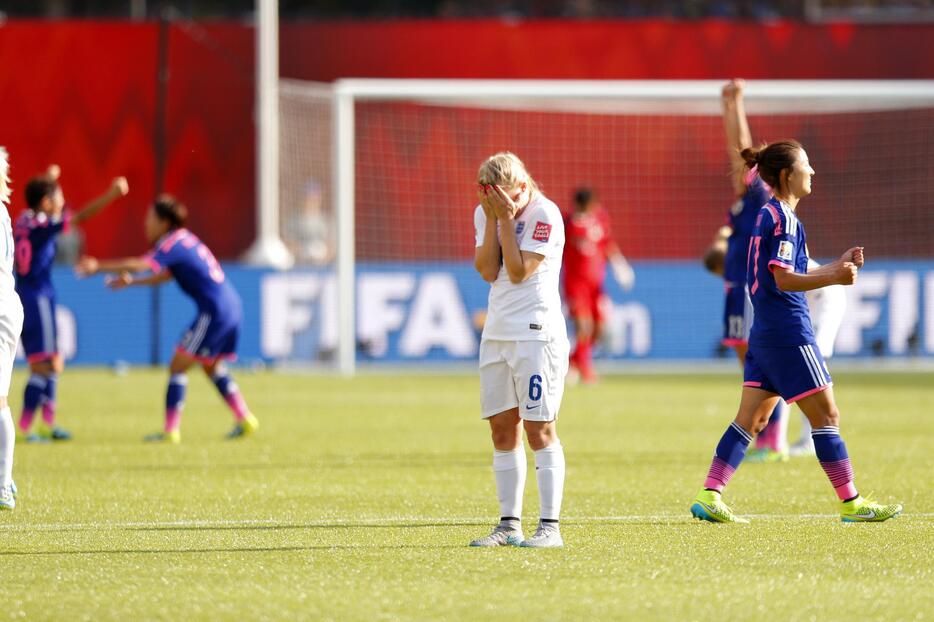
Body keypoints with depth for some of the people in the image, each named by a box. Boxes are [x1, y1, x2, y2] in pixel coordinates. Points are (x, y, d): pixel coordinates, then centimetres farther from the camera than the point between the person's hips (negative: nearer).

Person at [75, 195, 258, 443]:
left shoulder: (173, 244, -12)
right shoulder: (184, 240, 17)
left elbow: (141, 265, -25)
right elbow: (166, 275, 27)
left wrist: (99, 266, -23)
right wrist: (132, 281, 22)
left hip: (214, 311, -9)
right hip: (231, 306, 9)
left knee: (178, 366, -5)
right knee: (213, 367, 25)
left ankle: (171, 430, -9)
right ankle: (244, 419, 23)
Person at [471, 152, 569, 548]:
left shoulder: (544, 214, -12)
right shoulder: (485, 213, 8)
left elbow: (519, 271, -16)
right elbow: (488, 271, -2)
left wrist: (507, 220, -16)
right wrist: (493, 220, -8)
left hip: (536, 333, -7)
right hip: (496, 333, 7)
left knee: (539, 427, -8)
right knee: (502, 430, 7)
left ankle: (550, 527, -7)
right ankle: (509, 525, 12)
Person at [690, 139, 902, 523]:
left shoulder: (769, 215, 17)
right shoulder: (783, 219, -13)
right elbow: (783, 280, -20)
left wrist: (838, 265, 17)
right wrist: (833, 278, -30)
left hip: (765, 331, 10)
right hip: (789, 333, -10)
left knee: (751, 419, 7)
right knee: (826, 415, -3)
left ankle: (709, 496, 1)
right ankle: (851, 503, 2)